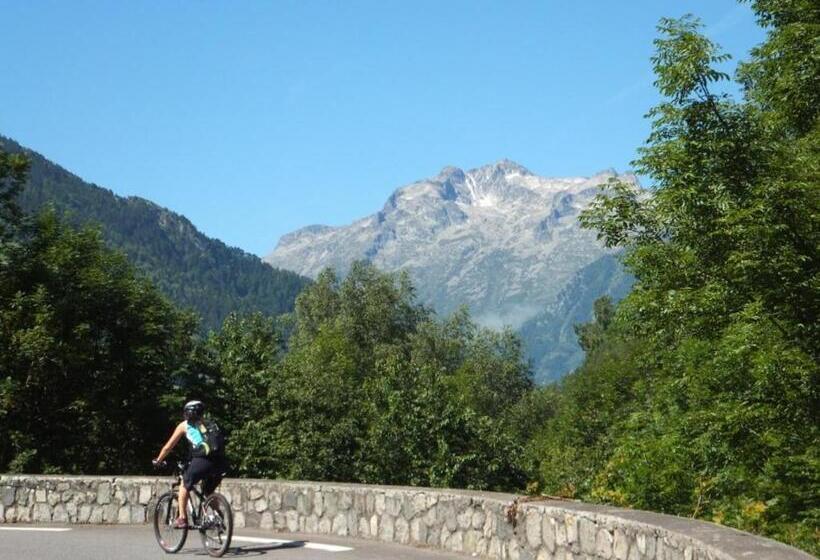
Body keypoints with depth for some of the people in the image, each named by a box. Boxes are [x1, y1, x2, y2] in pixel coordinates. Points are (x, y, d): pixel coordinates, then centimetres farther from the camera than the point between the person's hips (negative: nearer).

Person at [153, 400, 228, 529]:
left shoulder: (184, 425, 20)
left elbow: (168, 446, 26)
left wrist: (158, 460, 41)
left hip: (202, 460, -4)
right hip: (220, 463, 4)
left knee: (184, 486, 20)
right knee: (209, 491, 27)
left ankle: (182, 518, 14)